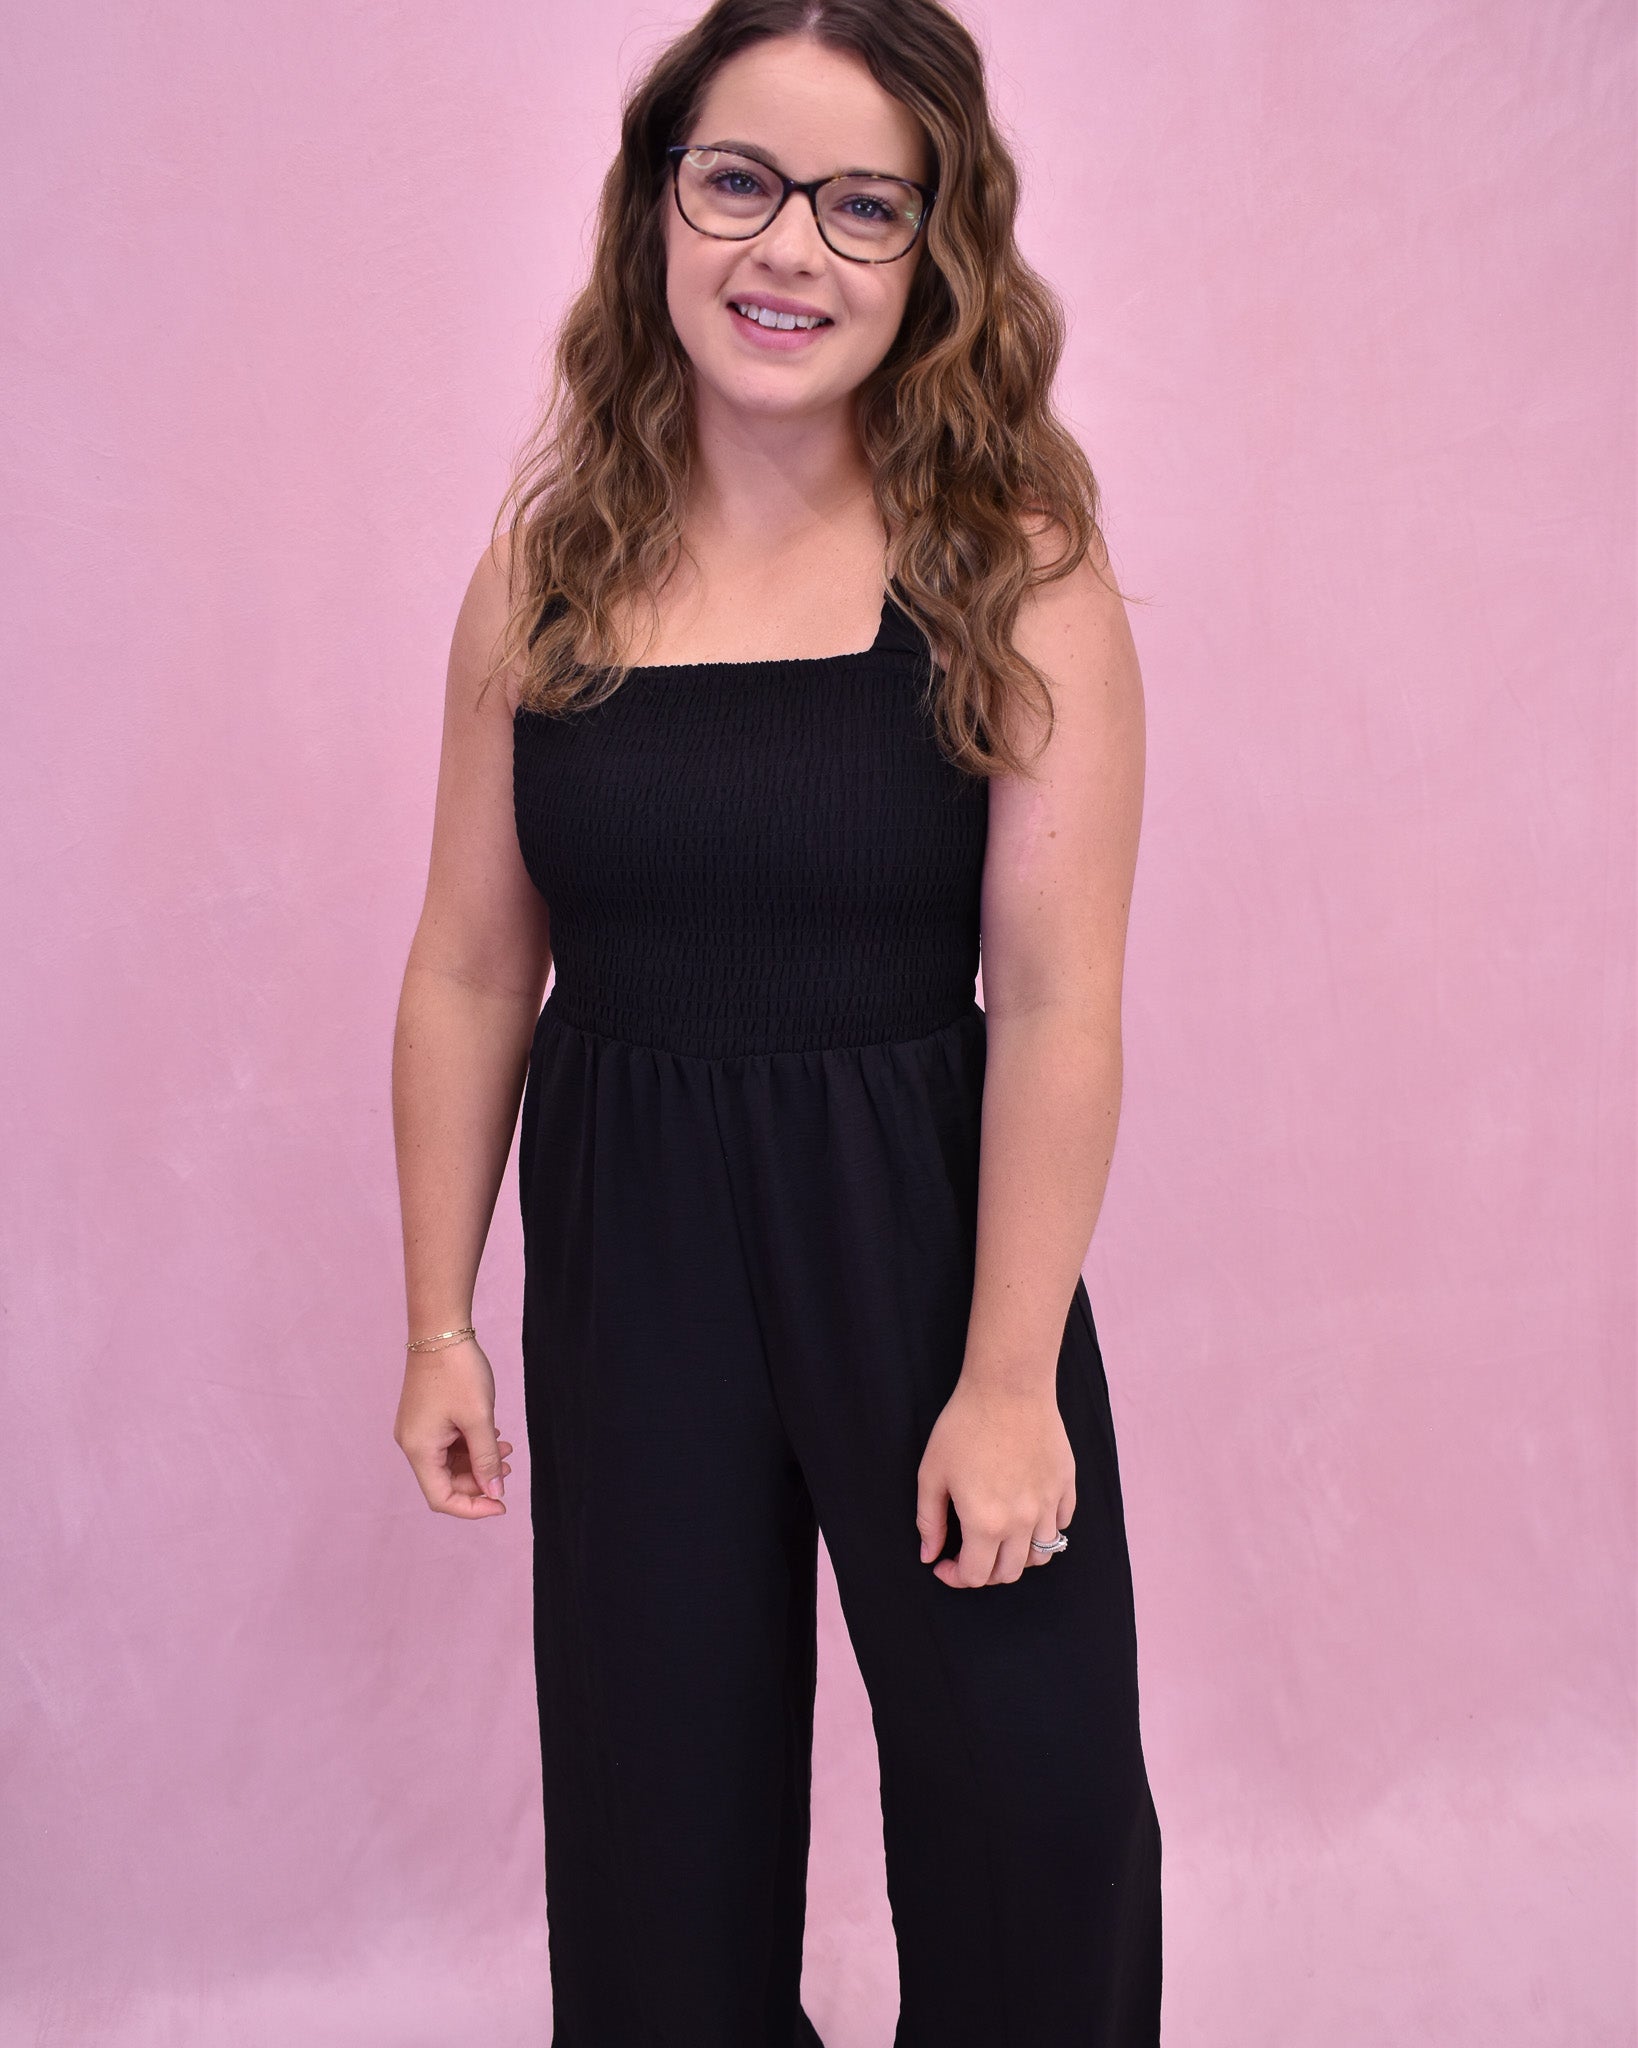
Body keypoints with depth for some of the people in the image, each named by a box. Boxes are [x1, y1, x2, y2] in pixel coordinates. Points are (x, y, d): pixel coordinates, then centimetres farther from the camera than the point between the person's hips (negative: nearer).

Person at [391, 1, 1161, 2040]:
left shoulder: (1016, 572, -11)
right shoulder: (547, 571, -2)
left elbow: (1054, 997, -13)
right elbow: (468, 974, 1)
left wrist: (1010, 1377, -14)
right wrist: (440, 1322, 4)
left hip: (921, 1233, -2)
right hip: (625, 1248, 3)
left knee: (1036, 1802, 10)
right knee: (656, 1820, 17)